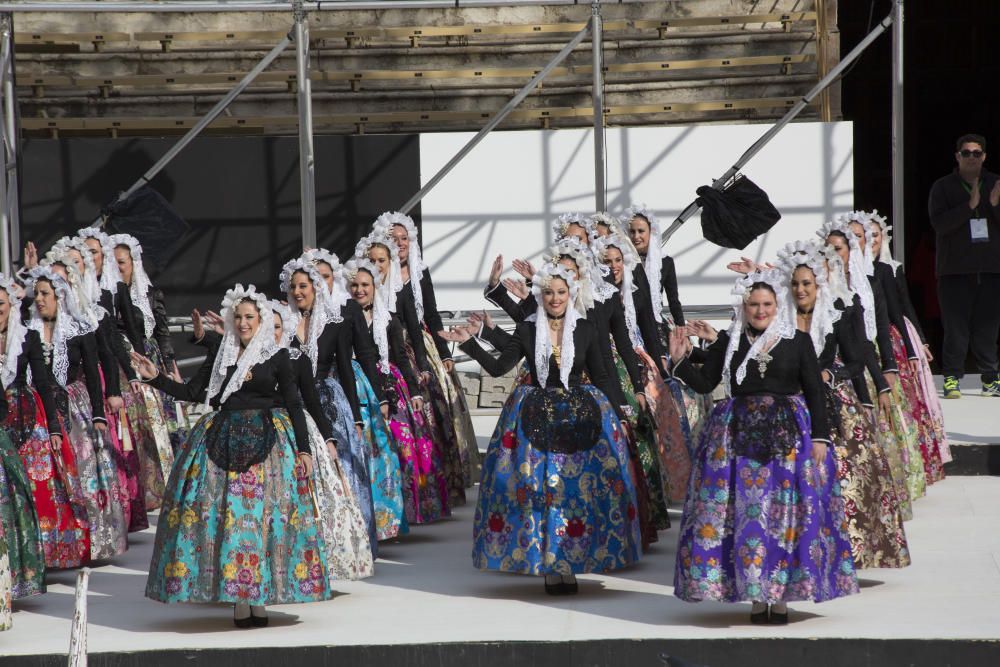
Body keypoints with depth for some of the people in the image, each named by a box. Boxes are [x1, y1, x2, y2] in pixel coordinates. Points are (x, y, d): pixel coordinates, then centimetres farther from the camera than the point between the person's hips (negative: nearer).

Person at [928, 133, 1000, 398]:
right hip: (955, 269, -2)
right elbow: (939, 223, -11)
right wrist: (970, 206, -20)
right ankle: (952, 378, -1)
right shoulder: (943, 187, 3)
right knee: (956, 326, -5)